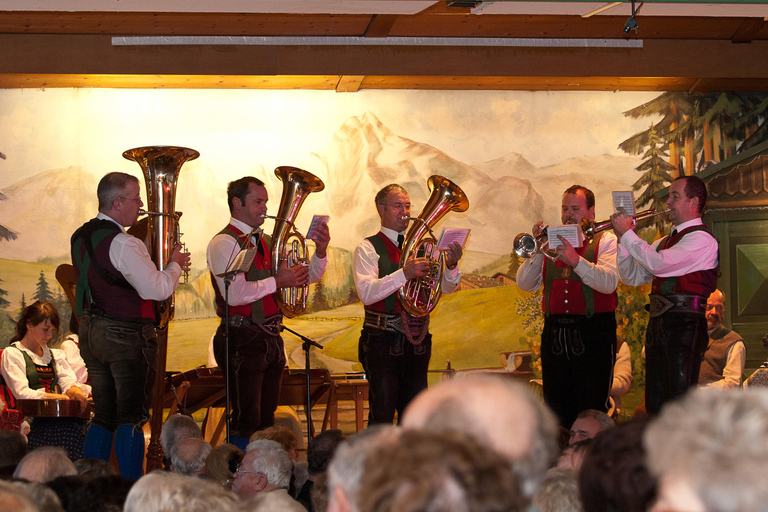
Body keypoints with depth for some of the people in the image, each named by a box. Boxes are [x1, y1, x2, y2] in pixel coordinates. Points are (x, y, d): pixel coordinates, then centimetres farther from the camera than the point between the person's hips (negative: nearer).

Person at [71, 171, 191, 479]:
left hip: (90, 331, 8)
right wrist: (174, 265, -3)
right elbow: (158, 290, -21)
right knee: (132, 418, -4)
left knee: (104, 416, 14)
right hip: (126, 335, -8)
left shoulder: (81, 237, 11)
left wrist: (168, 268, 17)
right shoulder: (123, 244, -18)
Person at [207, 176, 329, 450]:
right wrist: (276, 281, -16)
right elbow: (235, 294, -22)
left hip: (271, 339, 8)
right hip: (243, 340, -8)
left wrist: (320, 250, -1)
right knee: (246, 422, -8)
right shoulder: (224, 242, -9)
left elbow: (308, 276, 18)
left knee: (266, 420, 13)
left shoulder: (266, 242, 16)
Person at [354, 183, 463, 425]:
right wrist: (404, 274, -28)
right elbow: (366, 293, -17)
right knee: (382, 415, -5)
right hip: (383, 341, -5)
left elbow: (446, 288, 7)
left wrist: (451, 267, -15)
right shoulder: (368, 248, -1)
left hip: (417, 340, 5)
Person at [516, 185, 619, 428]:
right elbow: (525, 284, 8)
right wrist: (537, 250, -6)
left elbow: (609, 283, -15)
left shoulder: (606, 241, 3)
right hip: (554, 333, 4)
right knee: (556, 411, 7)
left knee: (591, 411, -6)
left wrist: (576, 260, -26)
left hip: (592, 335, -4)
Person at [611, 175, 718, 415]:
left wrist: (627, 233, -9)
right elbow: (633, 277, 20)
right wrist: (623, 239, 7)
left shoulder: (701, 239, -8)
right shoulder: (664, 241, 21)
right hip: (657, 323, 9)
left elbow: (658, 264, -20)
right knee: (655, 404, 9)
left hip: (684, 324, -9)